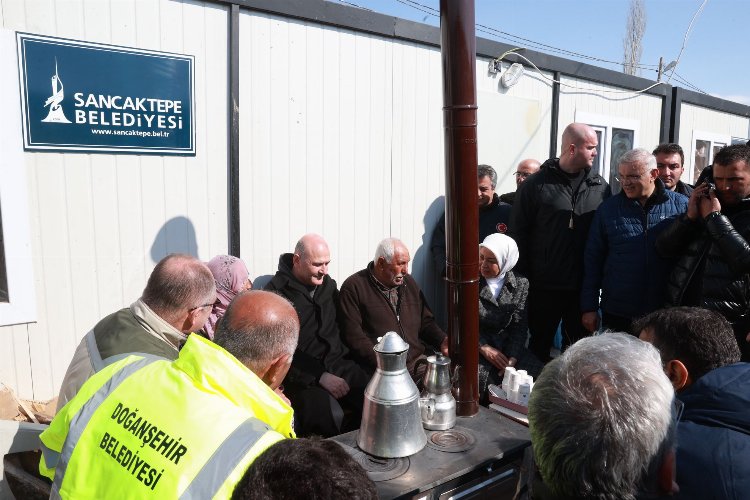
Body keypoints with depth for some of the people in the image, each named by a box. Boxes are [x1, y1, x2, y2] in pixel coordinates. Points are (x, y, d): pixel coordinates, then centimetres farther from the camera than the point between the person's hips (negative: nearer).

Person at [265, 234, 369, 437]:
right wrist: (320, 376, -17)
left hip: (337, 363, 6)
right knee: (332, 416, -32)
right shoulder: (277, 292, -4)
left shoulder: (328, 284, 16)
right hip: (301, 373, -5)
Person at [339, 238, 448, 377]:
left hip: (416, 360, 6)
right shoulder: (353, 287, -2)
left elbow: (426, 321, 23)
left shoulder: (409, 282, 18)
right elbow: (353, 334, -10)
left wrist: (442, 341, 3)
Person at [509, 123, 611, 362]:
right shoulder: (536, 184, -5)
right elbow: (518, 232, -5)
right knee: (539, 345, 12)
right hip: (543, 286, -3)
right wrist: (524, 275, -7)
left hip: (584, 287, 3)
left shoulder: (599, 186, 4)